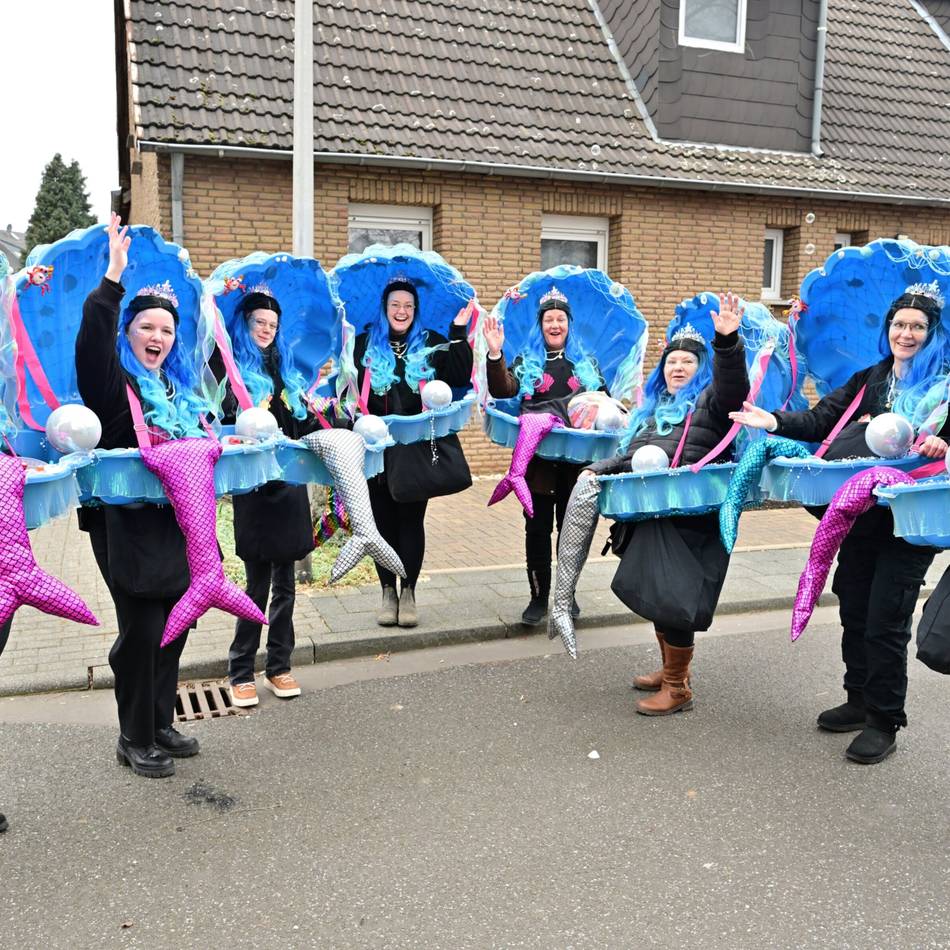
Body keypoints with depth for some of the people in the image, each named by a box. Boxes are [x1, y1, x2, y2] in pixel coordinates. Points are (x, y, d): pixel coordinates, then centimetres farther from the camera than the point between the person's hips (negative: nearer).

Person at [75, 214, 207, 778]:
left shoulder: (181, 387, 14)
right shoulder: (115, 381, -7)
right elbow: (92, 343, -27)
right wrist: (114, 277, -33)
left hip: (178, 525, 7)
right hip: (128, 526, -7)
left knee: (174, 627, 14)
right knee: (142, 631, 0)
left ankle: (161, 725, 30)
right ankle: (135, 740, 16)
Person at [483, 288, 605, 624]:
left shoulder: (585, 362, 11)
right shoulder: (527, 361, 5)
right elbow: (503, 390, -13)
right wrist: (495, 354, -26)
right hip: (537, 456, -1)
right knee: (537, 527, 3)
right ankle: (538, 597, 13)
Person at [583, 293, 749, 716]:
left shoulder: (709, 401, 1)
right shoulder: (652, 408, 23)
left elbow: (733, 388, -21)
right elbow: (630, 457, 28)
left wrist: (727, 341, -36)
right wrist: (599, 469, 12)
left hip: (690, 518, -8)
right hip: (649, 515, 8)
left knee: (670, 597, -9)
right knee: (655, 594, 14)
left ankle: (678, 687, 5)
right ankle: (670, 668, 32)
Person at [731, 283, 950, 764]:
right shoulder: (868, 379, 12)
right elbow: (820, 419, 4)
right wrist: (776, 423, -13)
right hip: (862, 511, 5)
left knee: (885, 620, -2)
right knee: (854, 610, 13)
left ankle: (884, 722, 13)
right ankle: (859, 700, 32)